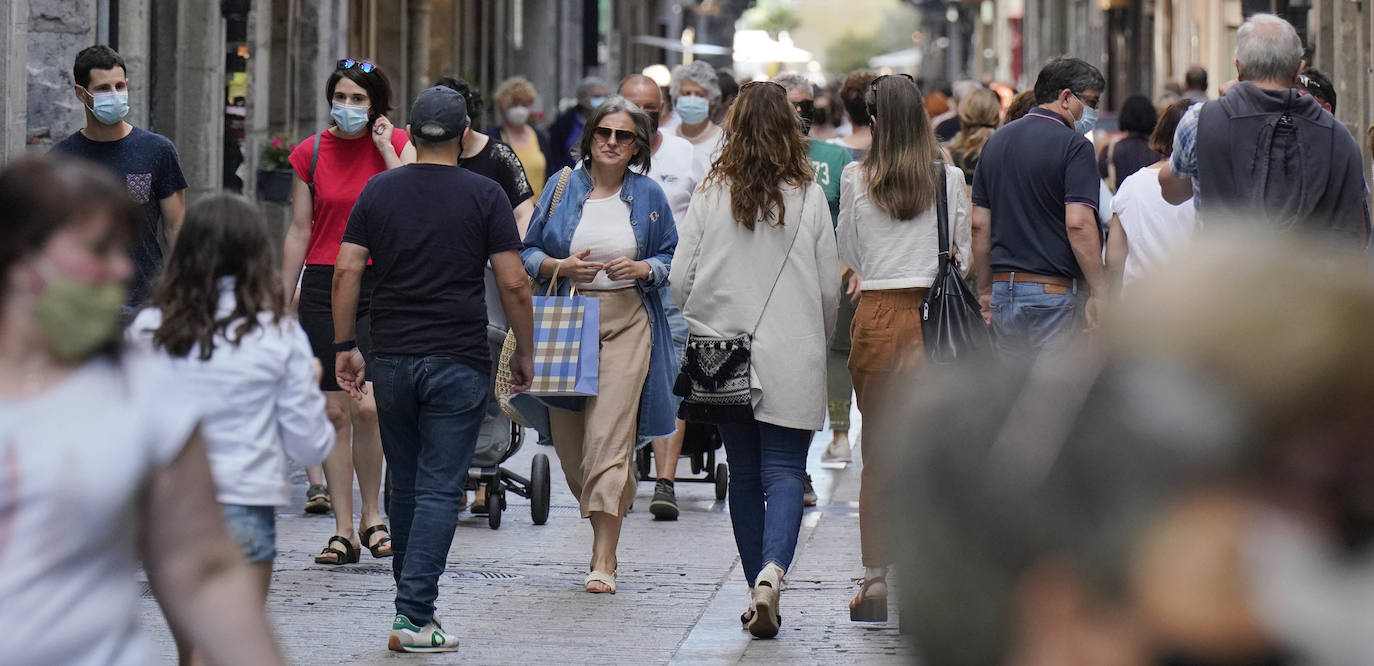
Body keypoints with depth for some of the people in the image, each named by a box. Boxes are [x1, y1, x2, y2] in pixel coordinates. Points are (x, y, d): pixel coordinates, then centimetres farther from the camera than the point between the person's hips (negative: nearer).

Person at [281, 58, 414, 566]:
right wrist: (283, 301, 8)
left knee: (366, 405, -14)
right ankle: (343, 529, 7)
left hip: (380, 286, -2)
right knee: (333, 411, 1)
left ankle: (372, 514, 6)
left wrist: (385, 148, -11)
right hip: (323, 285, 2)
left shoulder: (398, 144, 2)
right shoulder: (311, 153, 6)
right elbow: (299, 230, 10)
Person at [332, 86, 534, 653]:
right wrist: (525, 352, 6)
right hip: (458, 361, -3)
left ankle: (414, 602, 24)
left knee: (405, 487, 16)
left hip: (392, 359, 3)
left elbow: (346, 272, 1)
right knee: (439, 490, -4)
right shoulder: (484, 196, -3)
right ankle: (414, 616, -12)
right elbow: (513, 284, -5)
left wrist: (345, 345, 8)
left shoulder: (379, 190, 5)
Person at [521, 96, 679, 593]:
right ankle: (607, 513, 32)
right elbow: (527, 253, 9)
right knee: (569, 439, 5)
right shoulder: (561, 188, 6)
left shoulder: (648, 196, 5)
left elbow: (673, 259, 10)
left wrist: (642, 268, -10)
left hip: (626, 323, -2)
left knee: (609, 437, -12)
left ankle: (604, 559, -13)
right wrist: (561, 265, -11)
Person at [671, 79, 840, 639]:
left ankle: (759, 589, 17)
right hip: (790, 357, -2)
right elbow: (830, 288, -1)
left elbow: (680, 279, 0)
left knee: (743, 475, 12)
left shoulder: (711, 195, -2)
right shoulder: (809, 197, -5)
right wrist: (817, 341, 17)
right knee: (785, 471, -3)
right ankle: (771, 573, -25)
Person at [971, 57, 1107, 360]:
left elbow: (980, 225, 13)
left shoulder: (997, 141, 13)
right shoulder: (1072, 145, -10)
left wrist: (985, 288, 20)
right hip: (1055, 290, -7)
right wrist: (1099, 292, -16)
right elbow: (1078, 224, -19)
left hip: (1004, 289, 7)